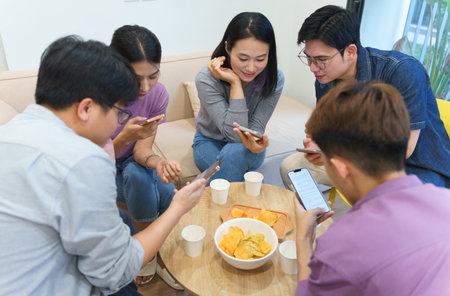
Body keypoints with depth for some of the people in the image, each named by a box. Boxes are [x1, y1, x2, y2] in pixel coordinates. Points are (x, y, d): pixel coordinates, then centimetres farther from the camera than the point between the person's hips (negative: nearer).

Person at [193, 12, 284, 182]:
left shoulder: (275, 79, -18)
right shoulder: (206, 79, -26)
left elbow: (256, 128, -16)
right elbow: (233, 134, -28)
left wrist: (254, 143, -41)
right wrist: (235, 83, -33)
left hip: (245, 149, 2)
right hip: (210, 142, -1)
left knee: (233, 153, -34)